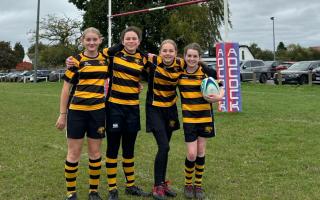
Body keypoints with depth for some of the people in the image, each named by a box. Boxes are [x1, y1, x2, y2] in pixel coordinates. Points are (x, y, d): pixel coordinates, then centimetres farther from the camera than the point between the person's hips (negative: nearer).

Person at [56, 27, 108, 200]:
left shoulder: (105, 59, 7)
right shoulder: (76, 61, -3)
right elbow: (66, 88, -1)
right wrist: (62, 114, -2)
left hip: (98, 111, 3)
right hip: (77, 111, -3)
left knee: (95, 151, 9)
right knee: (74, 152, 3)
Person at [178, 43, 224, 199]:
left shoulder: (207, 72, -7)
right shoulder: (180, 73, -4)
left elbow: (221, 89, 1)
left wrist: (218, 97, -20)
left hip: (205, 117, 1)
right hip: (189, 118, 0)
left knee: (201, 152, 9)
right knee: (192, 154, -5)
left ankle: (198, 185, 26)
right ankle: (188, 185, 19)